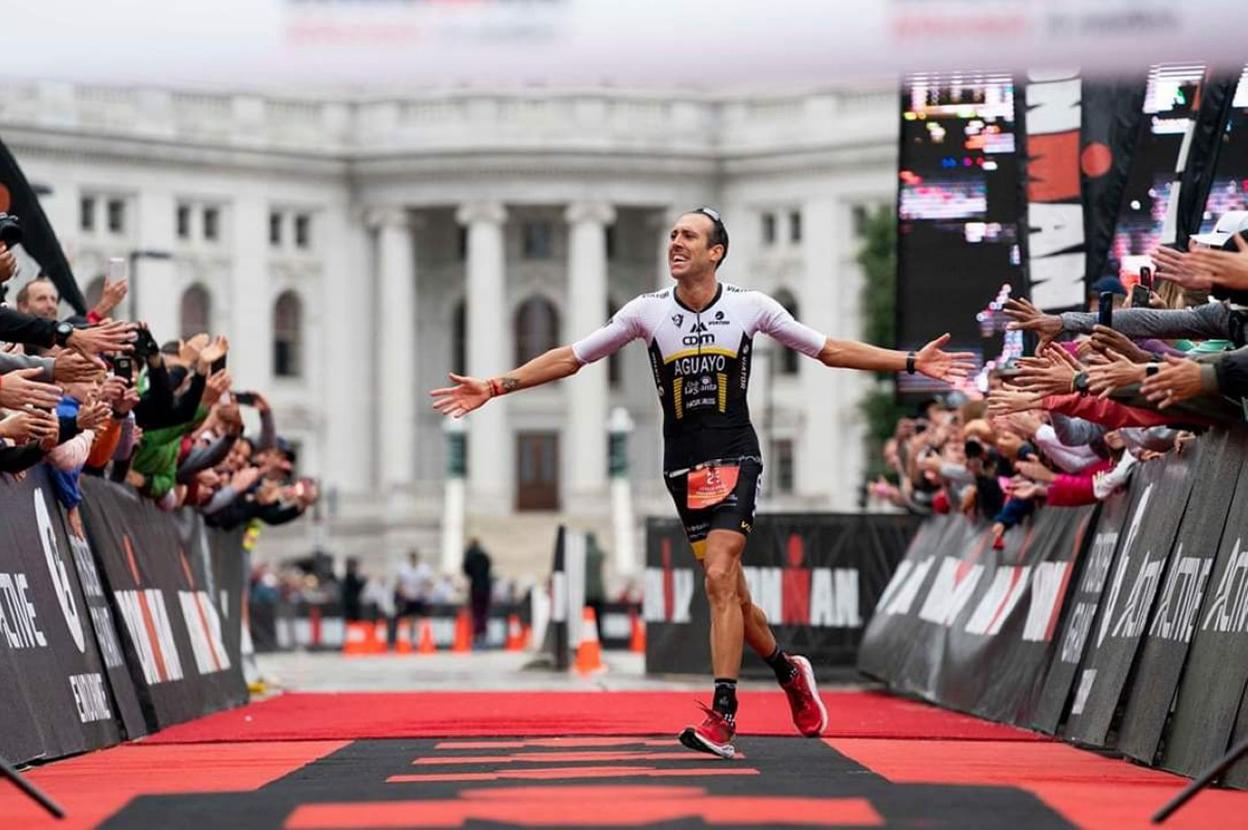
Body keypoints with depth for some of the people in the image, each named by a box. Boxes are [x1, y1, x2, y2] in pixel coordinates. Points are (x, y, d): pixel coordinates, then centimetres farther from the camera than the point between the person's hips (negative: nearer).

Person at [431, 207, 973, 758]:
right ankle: (789, 672, 33)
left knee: (719, 577, -19)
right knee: (730, 589, 5)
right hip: (683, 468, 3)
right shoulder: (647, 311, 0)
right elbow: (570, 358, 5)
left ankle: (722, 719, -20)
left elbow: (828, 350, 6)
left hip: (735, 458, -3)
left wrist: (911, 362, 2)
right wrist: (496, 386, -1)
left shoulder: (751, 307, -2)